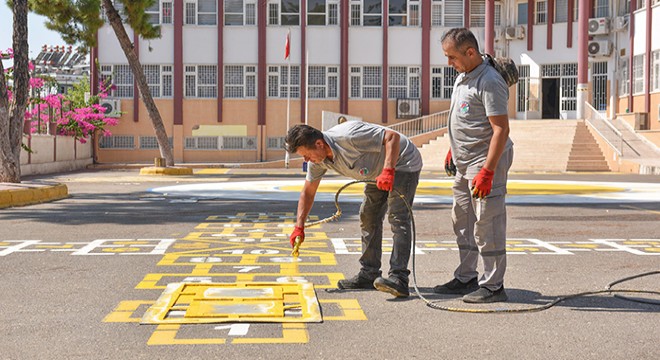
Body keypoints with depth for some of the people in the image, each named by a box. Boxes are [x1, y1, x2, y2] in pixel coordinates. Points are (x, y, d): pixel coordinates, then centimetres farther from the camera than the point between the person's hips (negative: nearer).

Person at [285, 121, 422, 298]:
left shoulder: (348, 137, -35)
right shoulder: (318, 160, -8)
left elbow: (393, 136, -31)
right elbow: (308, 192, 5)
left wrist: (387, 171, -40)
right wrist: (299, 227, -1)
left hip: (402, 162, -9)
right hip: (379, 171, 9)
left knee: (397, 217, -21)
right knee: (368, 217, 9)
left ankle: (399, 278, -28)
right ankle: (369, 274, 16)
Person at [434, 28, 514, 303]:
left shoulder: (489, 82, -19)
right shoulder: (463, 76, 12)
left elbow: (501, 129, -24)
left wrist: (487, 171, -27)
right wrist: (452, 152, 26)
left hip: (487, 161, -10)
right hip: (464, 162, 10)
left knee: (487, 224, -5)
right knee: (462, 221, 16)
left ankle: (493, 285, 3)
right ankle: (466, 278, 27)